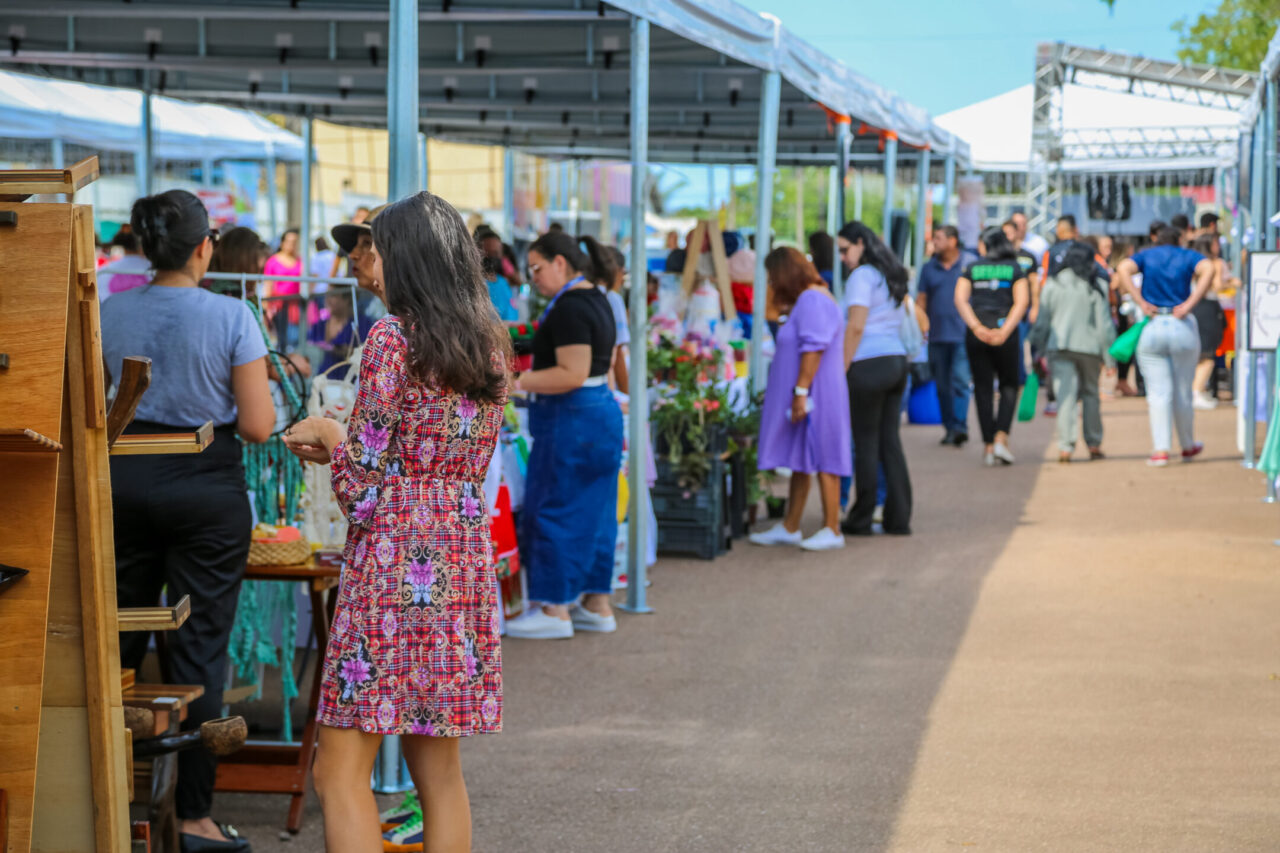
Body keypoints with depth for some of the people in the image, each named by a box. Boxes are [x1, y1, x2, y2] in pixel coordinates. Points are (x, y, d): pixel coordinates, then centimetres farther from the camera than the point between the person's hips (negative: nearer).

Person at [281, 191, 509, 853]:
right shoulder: (489, 343, 11)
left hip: (393, 567, -8)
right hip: (464, 567, 8)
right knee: (438, 769, 12)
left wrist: (329, 434, 8)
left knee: (341, 774, -4)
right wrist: (338, 447, 21)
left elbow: (364, 487, -11)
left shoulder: (392, 337, -10)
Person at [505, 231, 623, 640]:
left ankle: (555, 609, 1)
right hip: (603, 411, 10)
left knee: (555, 510, -3)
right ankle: (597, 605, 18)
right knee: (593, 511, 13)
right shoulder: (597, 300, 15)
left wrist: (519, 382, -19)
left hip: (571, 421, -10)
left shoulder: (569, 308, -17)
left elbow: (573, 374, -23)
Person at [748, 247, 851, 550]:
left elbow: (813, 349, -23)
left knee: (821, 460, -6)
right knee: (800, 461, 12)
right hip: (805, 397, 11)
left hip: (816, 394, -11)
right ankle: (789, 528, 17)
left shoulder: (812, 300, -16)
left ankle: (832, 530, -2)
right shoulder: (808, 299, 18)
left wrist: (800, 392, -24)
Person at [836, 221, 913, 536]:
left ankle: (860, 519, 3)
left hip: (870, 365, -8)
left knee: (866, 444, -2)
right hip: (897, 360, 8)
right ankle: (898, 518, 7)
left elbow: (855, 327, -15)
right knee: (890, 441, 8)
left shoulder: (861, 276, -8)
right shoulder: (891, 277, 18)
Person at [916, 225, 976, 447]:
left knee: (960, 380, -14)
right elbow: (921, 299, 13)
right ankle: (950, 428, 15)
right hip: (937, 335, 4)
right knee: (942, 384, 7)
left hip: (963, 334, -4)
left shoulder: (970, 263, 3)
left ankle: (960, 426, -16)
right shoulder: (929, 268, 11)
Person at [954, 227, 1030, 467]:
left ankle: (988, 445, 5)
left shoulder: (971, 269, 10)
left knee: (982, 388, 7)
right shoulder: (1015, 269, 8)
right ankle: (1001, 438, -7)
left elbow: (960, 298, -4)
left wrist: (976, 327, -13)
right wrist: (1005, 330, -13)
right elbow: (1022, 301, -6)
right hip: (1005, 330, -1)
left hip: (977, 333, 1)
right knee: (1009, 386, 11)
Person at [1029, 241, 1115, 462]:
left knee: (1065, 396, -4)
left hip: (1059, 346, 0)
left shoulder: (1052, 284, 4)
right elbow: (1104, 323, -3)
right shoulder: (1096, 286, -1)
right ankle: (1094, 444, 18)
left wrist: (1039, 351, 13)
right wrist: (1109, 355, 2)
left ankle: (1065, 446, -15)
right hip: (1089, 346, 0)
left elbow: (1042, 320, 5)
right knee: (1090, 393, 15)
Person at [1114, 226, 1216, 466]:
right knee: (1183, 392, 12)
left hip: (1151, 329, 0)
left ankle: (1161, 450, -11)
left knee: (1159, 392, -1)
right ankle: (1188, 446, 25)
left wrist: (1141, 302, -11)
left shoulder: (1146, 255, 9)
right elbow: (1208, 269, -15)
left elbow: (1123, 269, -12)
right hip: (1182, 328, 0)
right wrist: (1189, 304, -15)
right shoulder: (1188, 256, 7)